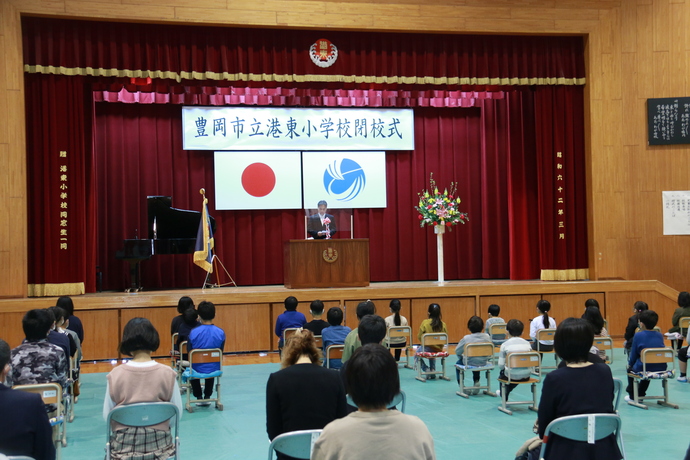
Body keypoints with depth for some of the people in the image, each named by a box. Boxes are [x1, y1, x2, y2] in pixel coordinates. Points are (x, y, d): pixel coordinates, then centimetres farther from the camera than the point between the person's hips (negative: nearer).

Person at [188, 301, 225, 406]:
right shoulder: (221, 333, -14)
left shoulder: (193, 332, -18)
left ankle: (199, 397, 38)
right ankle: (207, 397, 41)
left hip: (198, 370, -1)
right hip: (214, 370, 1)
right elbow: (221, 353, 0)